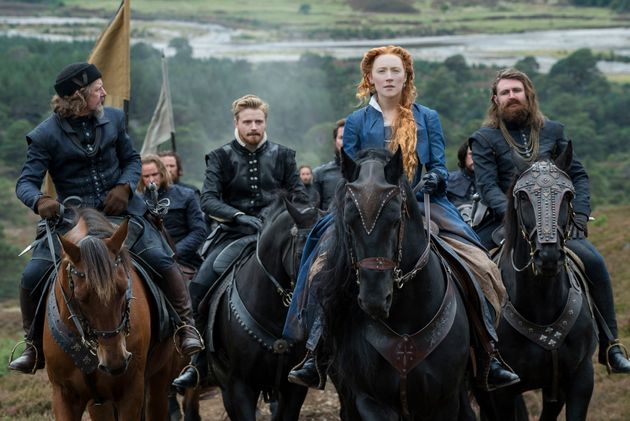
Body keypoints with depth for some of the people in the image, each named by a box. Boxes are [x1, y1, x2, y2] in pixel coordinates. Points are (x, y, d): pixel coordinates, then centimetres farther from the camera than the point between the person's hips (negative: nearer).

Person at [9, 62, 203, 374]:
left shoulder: (113, 119, 3)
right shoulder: (46, 135, -8)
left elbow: (132, 160, 13)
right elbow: (26, 182, -11)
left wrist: (124, 186, -9)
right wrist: (39, 201, -35)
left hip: (120, 209, 1)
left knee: (160, 260, -18)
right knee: (33, 276, -13)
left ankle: (186, 326, -1)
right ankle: (34, 347, 6)